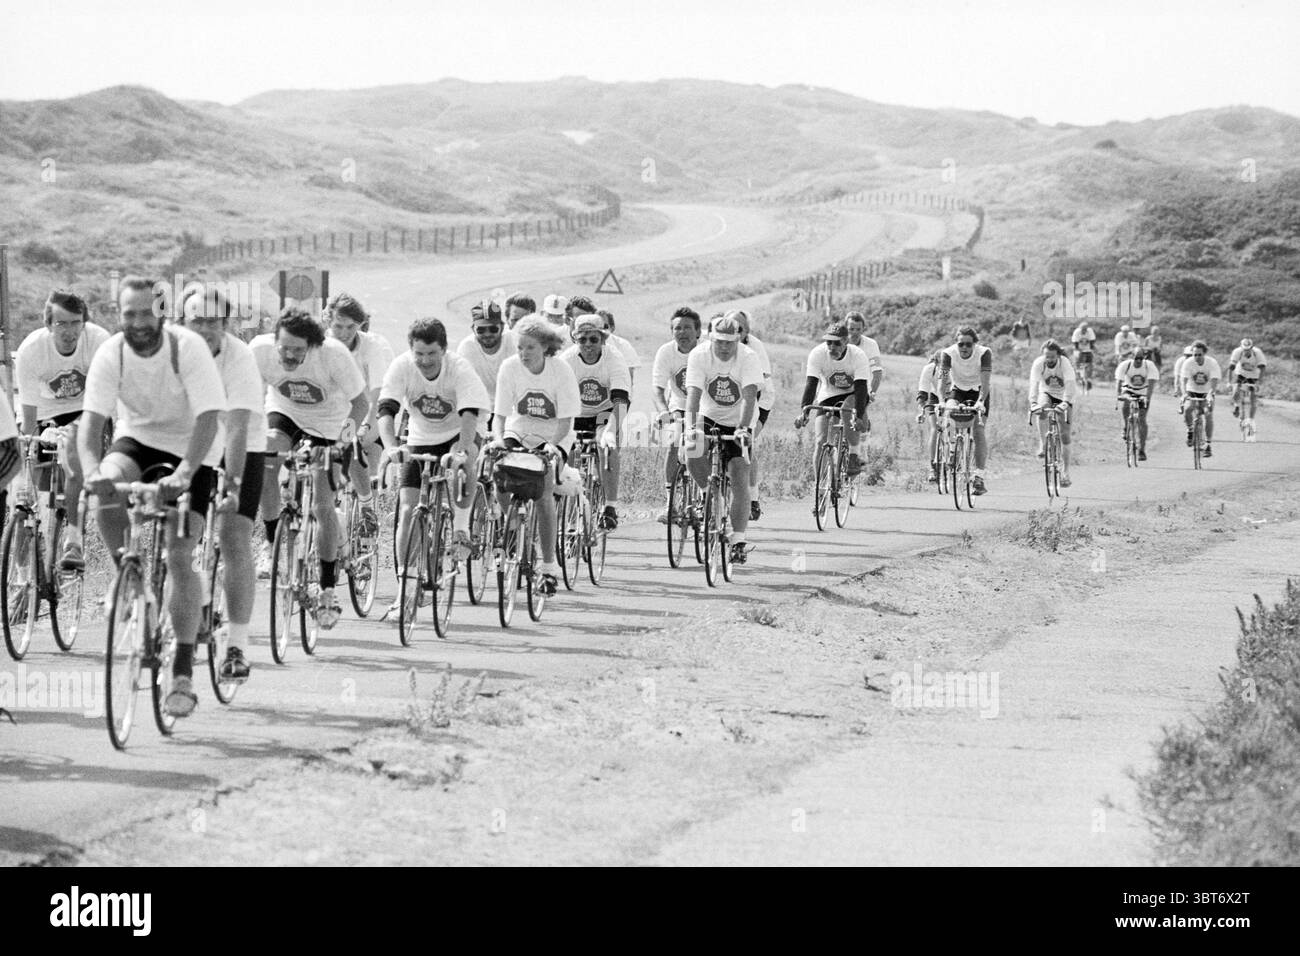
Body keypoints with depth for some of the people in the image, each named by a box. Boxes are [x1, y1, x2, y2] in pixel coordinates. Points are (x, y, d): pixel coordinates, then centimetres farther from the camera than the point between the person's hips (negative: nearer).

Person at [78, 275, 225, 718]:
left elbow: (208, 418, -30)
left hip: (189, 449, -2)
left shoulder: (188, 348, -23)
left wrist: (185, 472, -45)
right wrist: (91, 470, -43)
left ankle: (183, 673, -8)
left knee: (179, 558, -12)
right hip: (137, 439, 3)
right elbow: (91, 419, -24)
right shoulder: (110, 354, -16)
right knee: (107, 487, -33)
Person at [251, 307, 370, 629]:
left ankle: (327, 590, 9)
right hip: (284, 411, 2)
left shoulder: (333, 354, -33)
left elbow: (361, 400, -24)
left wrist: (351, 428, -41)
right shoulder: (260, 349, -29)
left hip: (327, 422, -2)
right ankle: (273, 547, -9)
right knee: (263, 460, -29)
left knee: (322, 506, -6)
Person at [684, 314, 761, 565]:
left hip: (737, 425, -1)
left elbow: (749, 396, -31)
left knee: (740, 482, -11)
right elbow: (693, 393, -26)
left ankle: (738, 541, -4)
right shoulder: (699, 355, -17)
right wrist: (691, 427, -42)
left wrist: (742, 428, -46)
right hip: (708, 417, 1)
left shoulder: (748, 359, -19)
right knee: (693, 450, -30)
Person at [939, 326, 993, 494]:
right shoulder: (949, 354, -23)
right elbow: (942, 379, -28)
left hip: (978, 391, -1)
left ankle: (979, 477, -17)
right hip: (958, 390, 1)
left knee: (979, 430, -17)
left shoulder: (984, 353, -26)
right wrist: (944, 400, -44)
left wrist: (980, 402, -47)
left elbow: (985, 381, -33)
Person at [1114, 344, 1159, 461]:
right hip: (1128, 390, 1)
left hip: (1143, 393, -1)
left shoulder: (1150, 366, -21)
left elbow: (1151, 383, -30)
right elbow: (1118, 382, -26)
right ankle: (1126, 428, 1)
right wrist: (1117, 396, -42)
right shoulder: (1124, 365, -20)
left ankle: (1141, 450, -5)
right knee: (1123, 406, -30)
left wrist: (1147, 398, -45)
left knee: (1141, 420, -11)